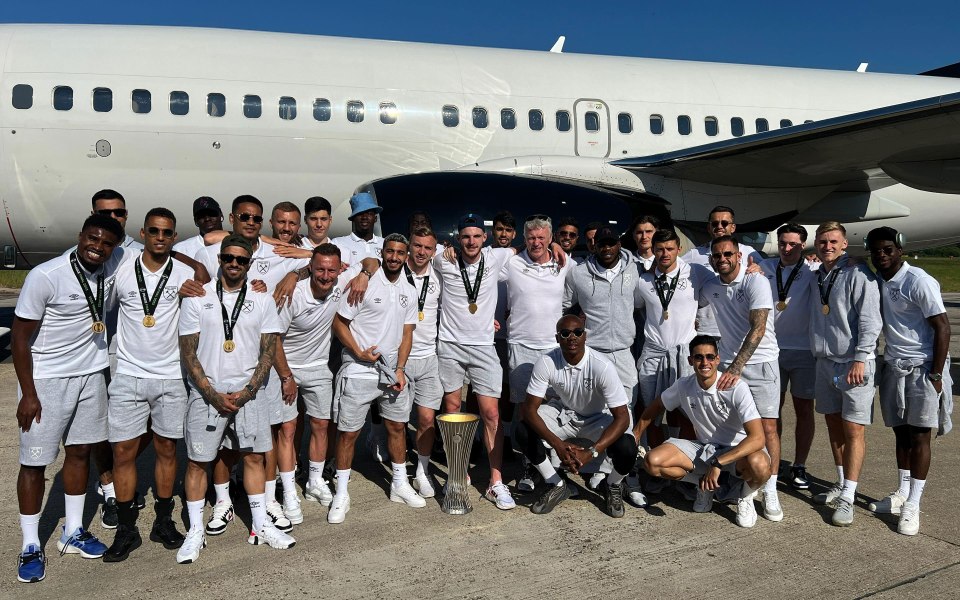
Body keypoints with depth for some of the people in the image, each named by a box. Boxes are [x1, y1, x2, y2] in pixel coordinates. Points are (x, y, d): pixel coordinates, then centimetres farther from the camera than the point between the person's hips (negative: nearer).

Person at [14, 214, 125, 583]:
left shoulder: (112, 269, -6)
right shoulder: (45, 276, -19)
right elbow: (20, 337, -13)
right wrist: (29, 394, -13)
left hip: (91, 375, 5)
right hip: (46, 380, -5)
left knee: (80, 452, 15)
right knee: (34, 463, 4)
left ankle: (72, 534, 30)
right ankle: (30, 547, 19)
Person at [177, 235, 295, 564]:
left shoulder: (262, 301, 3)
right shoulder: (197, 298, -1)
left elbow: (268, 351, 2)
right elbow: (188, 353, -2)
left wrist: (247, 392, -9)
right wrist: (212, 395, -11)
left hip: (249, 392, 1)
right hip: (206, 392, -1)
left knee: (253, 457, 8)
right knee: (197, 461, 5)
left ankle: (261, 526, 20)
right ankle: (195, 532, 19)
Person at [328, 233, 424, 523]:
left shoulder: (409, 291, 8)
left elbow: (407, 334, 9)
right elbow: (339, 323, -9)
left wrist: (400, 369, -2)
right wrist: (360, 353, -18)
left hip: (391, 370, 6)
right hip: (358, 371, -5)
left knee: (397, 425, 13)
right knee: (348, 432, 1)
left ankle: (400, 485, 30)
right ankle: (341, 495, 14)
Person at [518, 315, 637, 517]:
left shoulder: (602, 366, -30)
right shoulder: (546, 362, -23)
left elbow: (622, 417, -29)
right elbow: (529, 408, -21)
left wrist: (591, 452, -39)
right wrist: (558, 444, -35)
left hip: (597, 418, -2)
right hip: (564, 412, 2)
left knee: (627, 448, -30)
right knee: (524, 431, -24)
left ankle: (613, 486, 8)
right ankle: (557, 486, 1)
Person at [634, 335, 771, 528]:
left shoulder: (736, 388, -24)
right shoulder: (683, 386, -10)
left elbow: (757, 438, -32)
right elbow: (654, 408, 10)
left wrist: (717, 463, -37)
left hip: (736, 450, -3)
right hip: (703, 448, 4)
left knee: (758, 464, -40)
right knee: (652, 462, -19)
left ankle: (746, 496, -1)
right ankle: (704, 484, 8)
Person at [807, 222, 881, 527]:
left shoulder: (858, 275, -9)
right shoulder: (816, 278, 13)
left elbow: (870, 320, -14)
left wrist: (860, 359, -19)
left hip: (853, 362, -7)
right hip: (825, 362, 7)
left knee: (853, 429, -5)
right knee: (833, 425, 14)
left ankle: (848, 497, 0)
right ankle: (841, 484, 27)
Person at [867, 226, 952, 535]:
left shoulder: (919, 281, -14)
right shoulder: (878, 281, 6)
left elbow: (942, 327, -15)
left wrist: (936, 374, -16)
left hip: (922, 368, -6)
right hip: (893, 367, 6)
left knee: (919, 435, 0)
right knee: (901, 432, 13)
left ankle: (913, 505, 7)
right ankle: (902, 494, 24)